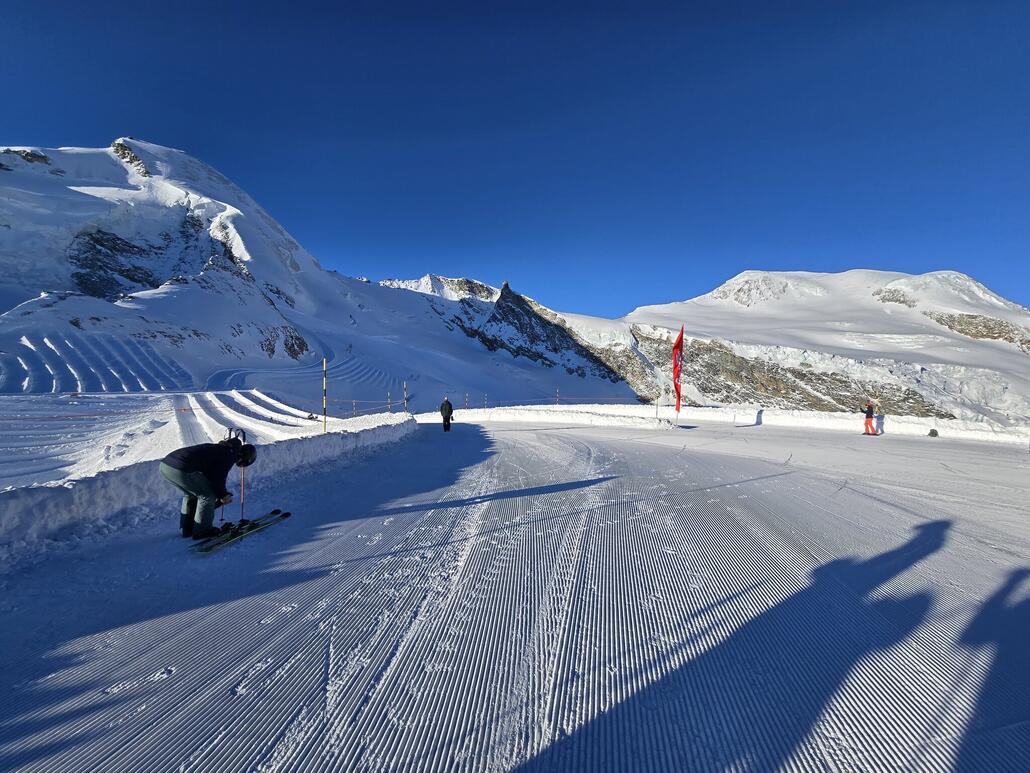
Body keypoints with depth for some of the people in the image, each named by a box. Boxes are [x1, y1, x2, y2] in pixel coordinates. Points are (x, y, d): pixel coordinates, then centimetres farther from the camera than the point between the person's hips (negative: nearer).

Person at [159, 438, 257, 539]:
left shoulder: (221, 448, 25)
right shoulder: (231, 453, -2)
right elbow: (219, 477, -6)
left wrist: (222, 493, 29)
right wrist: (223, 495, 11)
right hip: (181, 469, -10)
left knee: (190, 493, 30)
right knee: (207, 495, 5)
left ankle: (188, 528, 35)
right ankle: (202, 530, 13)